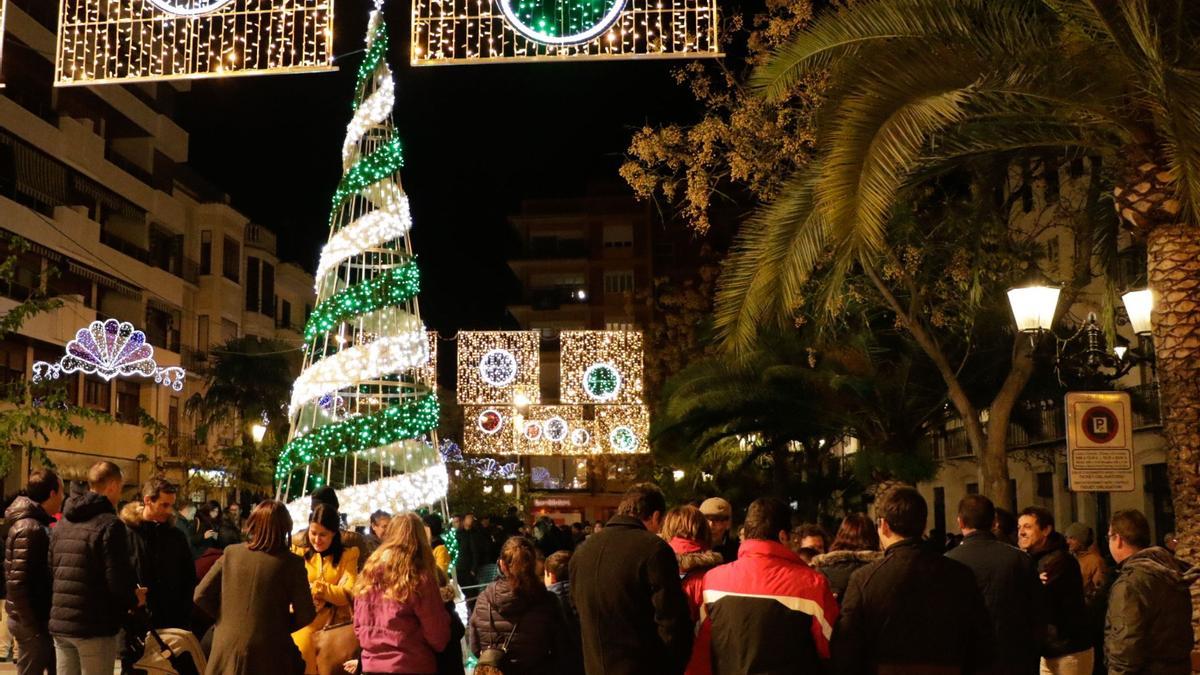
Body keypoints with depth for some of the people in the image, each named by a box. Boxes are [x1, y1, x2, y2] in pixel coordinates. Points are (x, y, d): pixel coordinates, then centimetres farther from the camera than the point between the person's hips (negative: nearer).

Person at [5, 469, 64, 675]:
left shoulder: (37, 524, 12)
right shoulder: (29, 528, -18)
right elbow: (17, 583, -23)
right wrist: (33, 626, -19)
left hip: (39, 620, 9)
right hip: (32, 623, -9)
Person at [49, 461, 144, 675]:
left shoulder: (63, 523, 12)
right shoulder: (110, 524, -13)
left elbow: (53, 569, 16)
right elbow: (118, 578, -19)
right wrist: (134, 599, 2)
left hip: (59, 624, 7)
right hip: (94, 627, -7)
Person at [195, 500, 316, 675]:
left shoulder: (231, 553, -2)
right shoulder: (291, 562, -11)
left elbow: (201, 596, 3)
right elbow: (306, 616, -9)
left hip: (227, 649, 3)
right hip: (268, 653, -3)